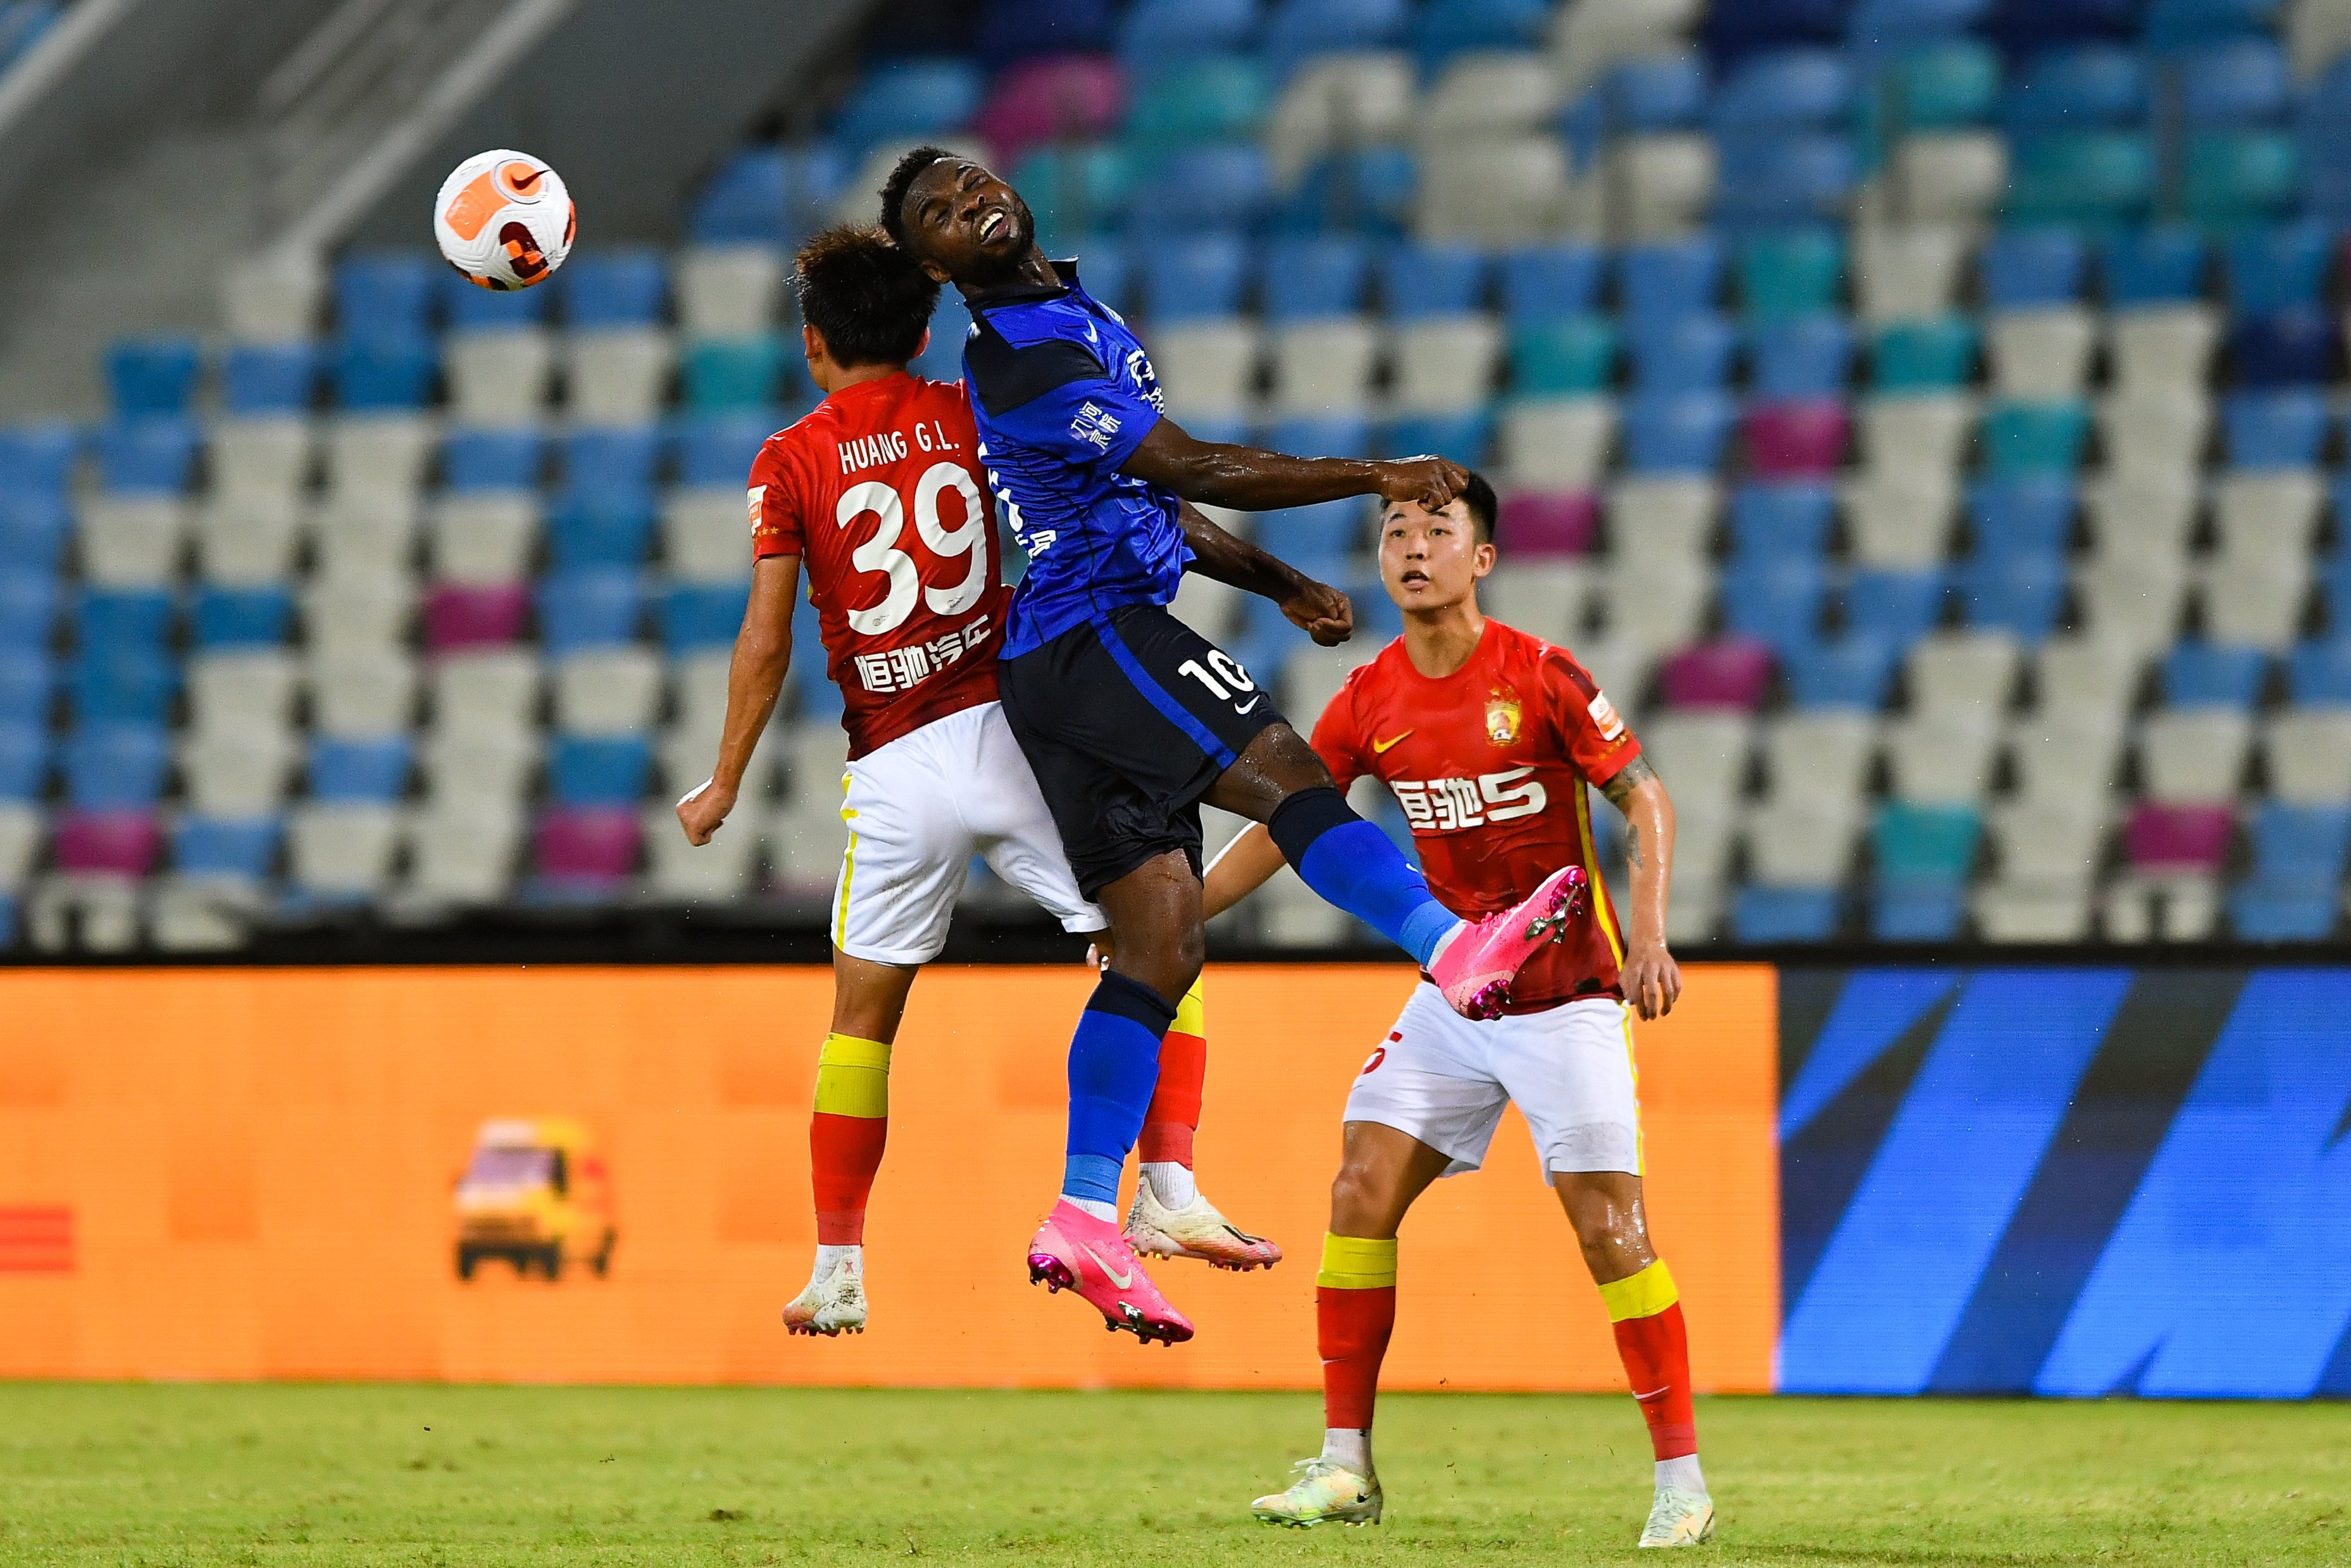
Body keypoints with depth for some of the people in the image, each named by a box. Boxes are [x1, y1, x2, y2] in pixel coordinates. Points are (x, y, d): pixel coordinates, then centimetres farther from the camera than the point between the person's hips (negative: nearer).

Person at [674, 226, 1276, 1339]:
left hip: (894, 769, 0)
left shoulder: (791, 464, 3)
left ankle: (837, 1271, 9)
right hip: (1011, 725, 0)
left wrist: (725, 785, 6)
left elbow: (766, 641, -2)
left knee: (862, 1018, 12)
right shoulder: (971, 415, 6)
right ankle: (1172, 1192, -8)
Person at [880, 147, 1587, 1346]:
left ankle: (1084, 1216, -3)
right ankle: (1451, 949, -47)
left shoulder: (1069, 323, 23)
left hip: (1060, 673, 9)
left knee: (1159, 948, 1)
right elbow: (1192, 470, -17)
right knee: (1286, 772, -27)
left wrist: (1281, 586, 27)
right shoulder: (1019, 356, -12)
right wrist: (1374, 478, -15)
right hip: (1094, 632, -9)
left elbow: (1147, 501, 31)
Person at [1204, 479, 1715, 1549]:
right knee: (1362, 1193, -5)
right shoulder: (1372, 698, 1)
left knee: (1610, 1229, -9)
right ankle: (1343, 1465, 3)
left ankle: (1682, 1481, 0)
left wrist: (1647, 934, -21)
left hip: (1567, 998, -5)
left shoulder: (1539, 676, -13)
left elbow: (1645, 800, -8)